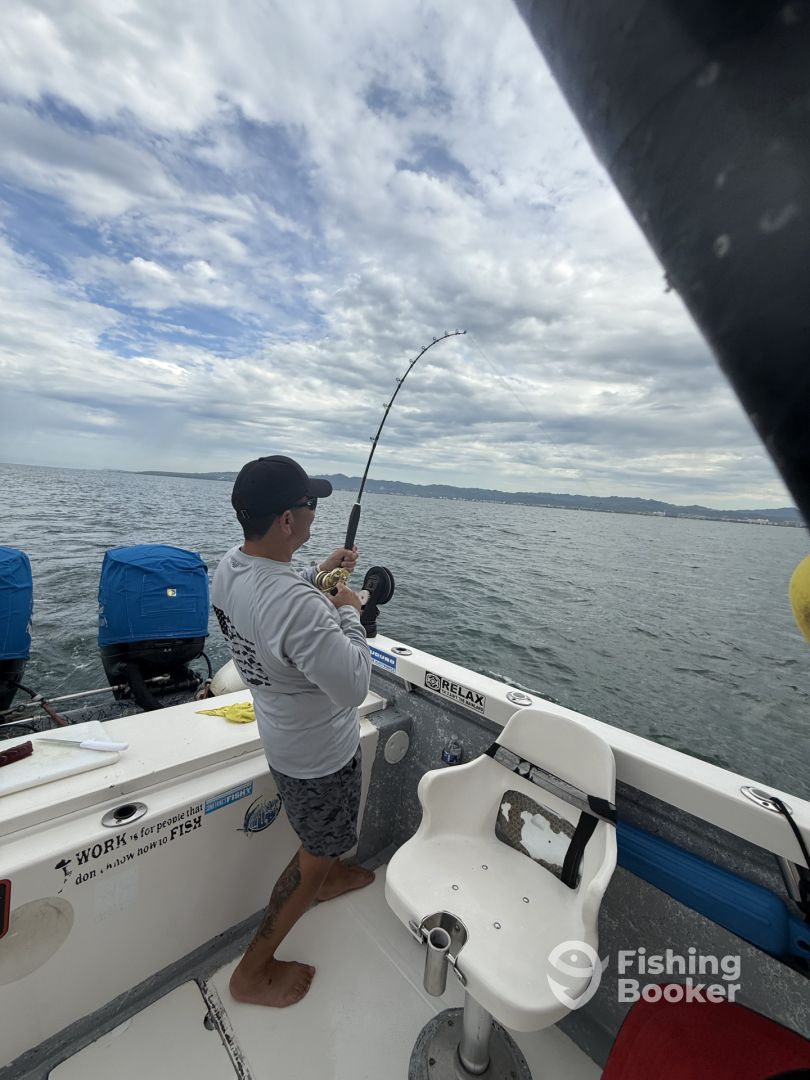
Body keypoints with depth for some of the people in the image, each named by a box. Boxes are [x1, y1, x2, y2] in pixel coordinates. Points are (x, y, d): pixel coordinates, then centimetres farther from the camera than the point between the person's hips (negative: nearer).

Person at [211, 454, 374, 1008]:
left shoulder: (228, 567, -11)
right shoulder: (297, 606, -40)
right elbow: (354, 686, -32)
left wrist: (319, 575, 3)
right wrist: (347, 611, -21)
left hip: (282, 732, 9)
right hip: (321, 754, -8)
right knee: (316, 853, 20)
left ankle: (331, 875, 64)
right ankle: (253, 972, 41)